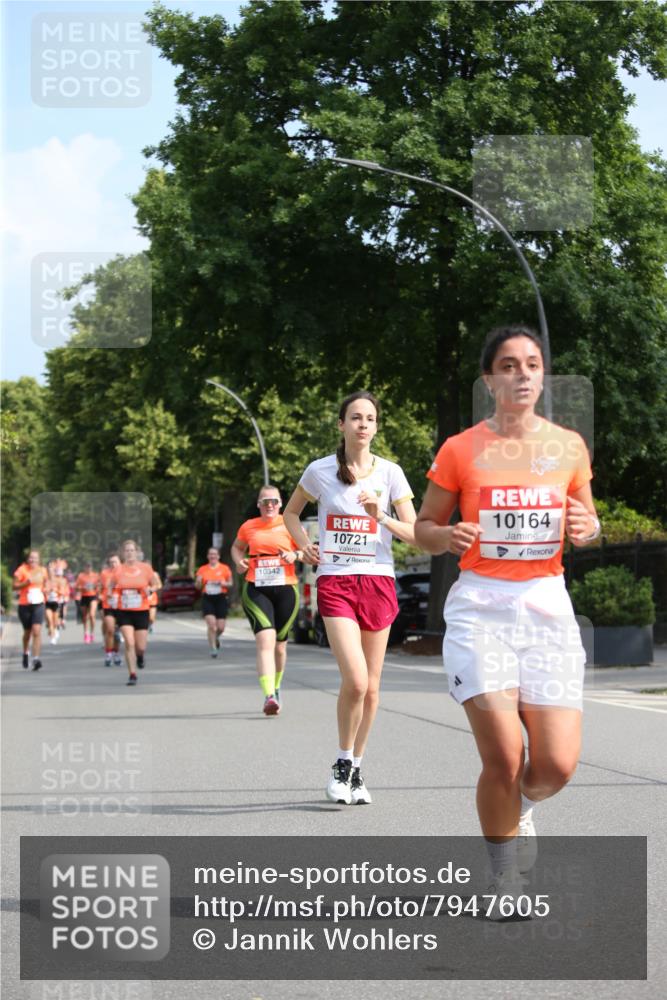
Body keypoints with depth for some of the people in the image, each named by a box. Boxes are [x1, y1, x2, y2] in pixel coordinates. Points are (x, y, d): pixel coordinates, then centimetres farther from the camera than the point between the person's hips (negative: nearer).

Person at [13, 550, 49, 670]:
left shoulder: (42, 570, 4)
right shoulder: (22, 570, -7)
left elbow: (46, 583, 21)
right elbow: (15, 586, -8)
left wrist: (45, 588, 0)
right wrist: (27, 582, -21)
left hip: (38, 604, 1)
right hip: (25, 605, -1)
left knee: (37, 631, -15)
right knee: (27, 631, 13)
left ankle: (36, 659, -18)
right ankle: (25, 653, 42)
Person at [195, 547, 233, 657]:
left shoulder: (225, 568, 4)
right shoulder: (202, 569, 7)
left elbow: (230, 583, 7)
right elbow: (197, 586, 11)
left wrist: (223, 583, -13)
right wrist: (199, 581, -12)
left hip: (221, 598, 0)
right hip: (207, 599, 0)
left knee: (220, 627, 0)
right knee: (211, 625, -14)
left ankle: (216, 637, 35)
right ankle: (213, 648, -4)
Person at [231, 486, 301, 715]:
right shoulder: (248, 527, 9)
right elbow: (237, 547, 27)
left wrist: (295, 555, -16)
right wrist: (239, 561, 5)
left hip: (285, 589, 1)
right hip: (256, 590, -1)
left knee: (279, 645, 13)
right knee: (265, 641, -19)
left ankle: (275, 687, 39)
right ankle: (269, 696, -29)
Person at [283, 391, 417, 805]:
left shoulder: (390, 472, 3)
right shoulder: (320, 470, 2)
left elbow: (415, 533, 0)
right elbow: (292, 512, 19)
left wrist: (381, 516, -16)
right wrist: (305, 545, 2)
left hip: (379, 581, 2)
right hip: (335, 582, -2)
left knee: (370, 687, 6)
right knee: (355, 680, -18)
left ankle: (357, 771, 21)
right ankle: (342, 763, 3)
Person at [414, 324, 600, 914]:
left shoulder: (568, 446, 7)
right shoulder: (461, 451, 0)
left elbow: (588, 521, 18)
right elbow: (425, 527, 8)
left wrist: (586, 528, -6)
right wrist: (447, 538, -15)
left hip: (547, 606, 2)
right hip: (481, 606, -2)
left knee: (557, 765, -7)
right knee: (503, 756, -15)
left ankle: (523, 806, 32)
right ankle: (505, 880, 8)